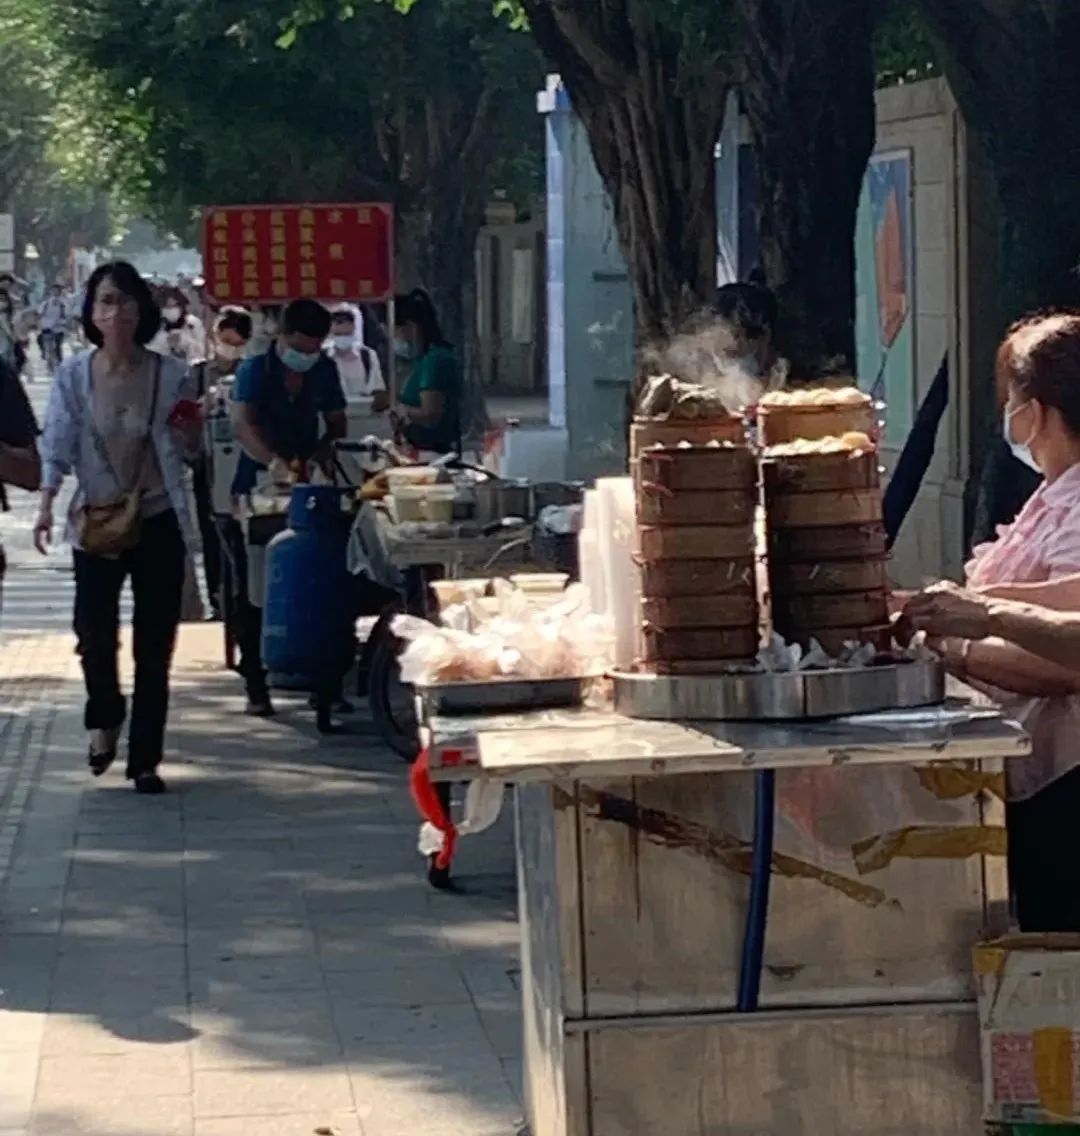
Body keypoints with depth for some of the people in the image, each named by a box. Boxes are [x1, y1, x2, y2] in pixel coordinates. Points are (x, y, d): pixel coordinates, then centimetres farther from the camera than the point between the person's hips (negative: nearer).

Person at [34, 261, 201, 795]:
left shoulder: (171, 374, -2)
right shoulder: (73, 375, -4)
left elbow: (187, 452, 8)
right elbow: (56, 446, -2)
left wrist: (188, 432, -14)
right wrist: (46, 505, -15)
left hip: (158, 521, 1)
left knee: (154, 648, 3)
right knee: (93, 630, -10)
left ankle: (145, 760, 13)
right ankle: (104, 717, 23)